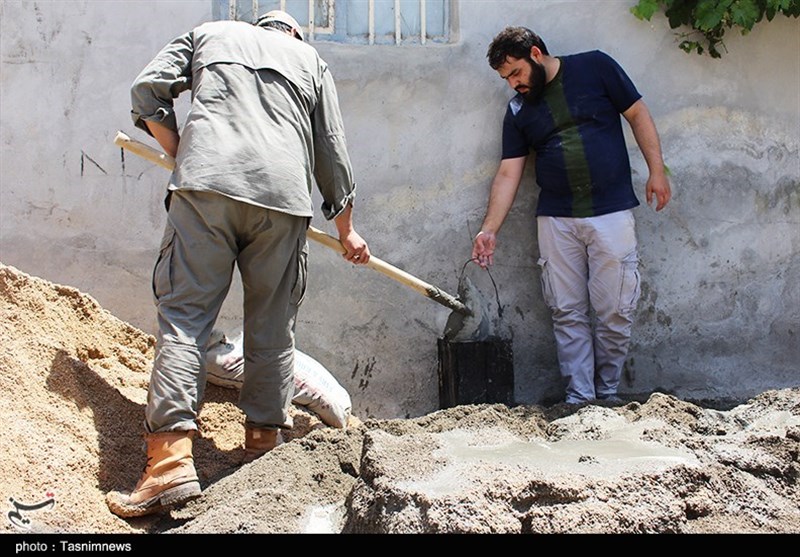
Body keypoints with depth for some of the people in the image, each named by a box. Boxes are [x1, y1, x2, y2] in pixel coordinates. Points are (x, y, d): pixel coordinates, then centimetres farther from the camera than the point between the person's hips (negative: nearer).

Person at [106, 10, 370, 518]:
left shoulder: (208, 33, 27)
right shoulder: (310, 58, 29)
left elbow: (149, 88, 14)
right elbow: (332, 152, 24)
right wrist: (346, 229, 31)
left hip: (205, 182, -1)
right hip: (284, 191, 2)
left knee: (185, 315, -6)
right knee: (273, 328, 10)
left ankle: (171, 458, -17)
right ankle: (264, 445, 14)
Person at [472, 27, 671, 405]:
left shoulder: (595, 68, 1)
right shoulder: (518, 111, 8)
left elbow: (638, 115, 4)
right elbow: (508, 174, 6)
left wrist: (657, 170, -3)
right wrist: (489, 230, -3)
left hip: (611, 213, -3)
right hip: (555, 220, 3)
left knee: (614, 311, -1)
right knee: (567, 313, 2)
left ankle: (608, 393, 14)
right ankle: (579, 398, 9)